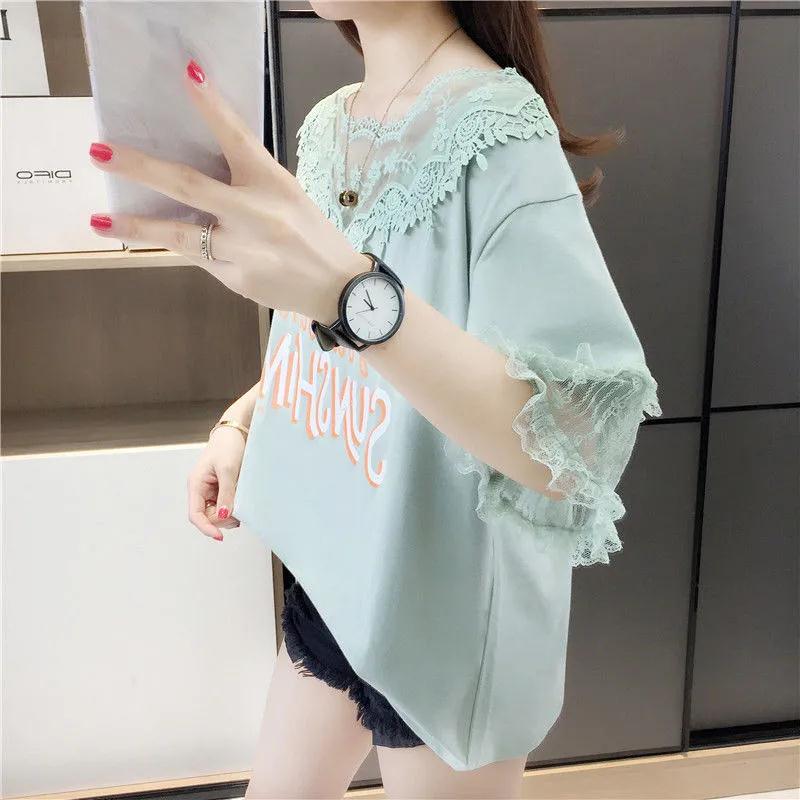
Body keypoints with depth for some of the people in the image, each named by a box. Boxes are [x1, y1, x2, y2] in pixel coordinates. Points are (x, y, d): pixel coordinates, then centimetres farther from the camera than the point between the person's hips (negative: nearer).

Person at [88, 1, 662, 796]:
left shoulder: (498, 133, -22)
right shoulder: (326, 125, 1)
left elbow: (572, 445, -31)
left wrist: (352, 290, -43)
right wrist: (241, 421, -2)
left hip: (450, 603, -6)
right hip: (338, 572, 7)